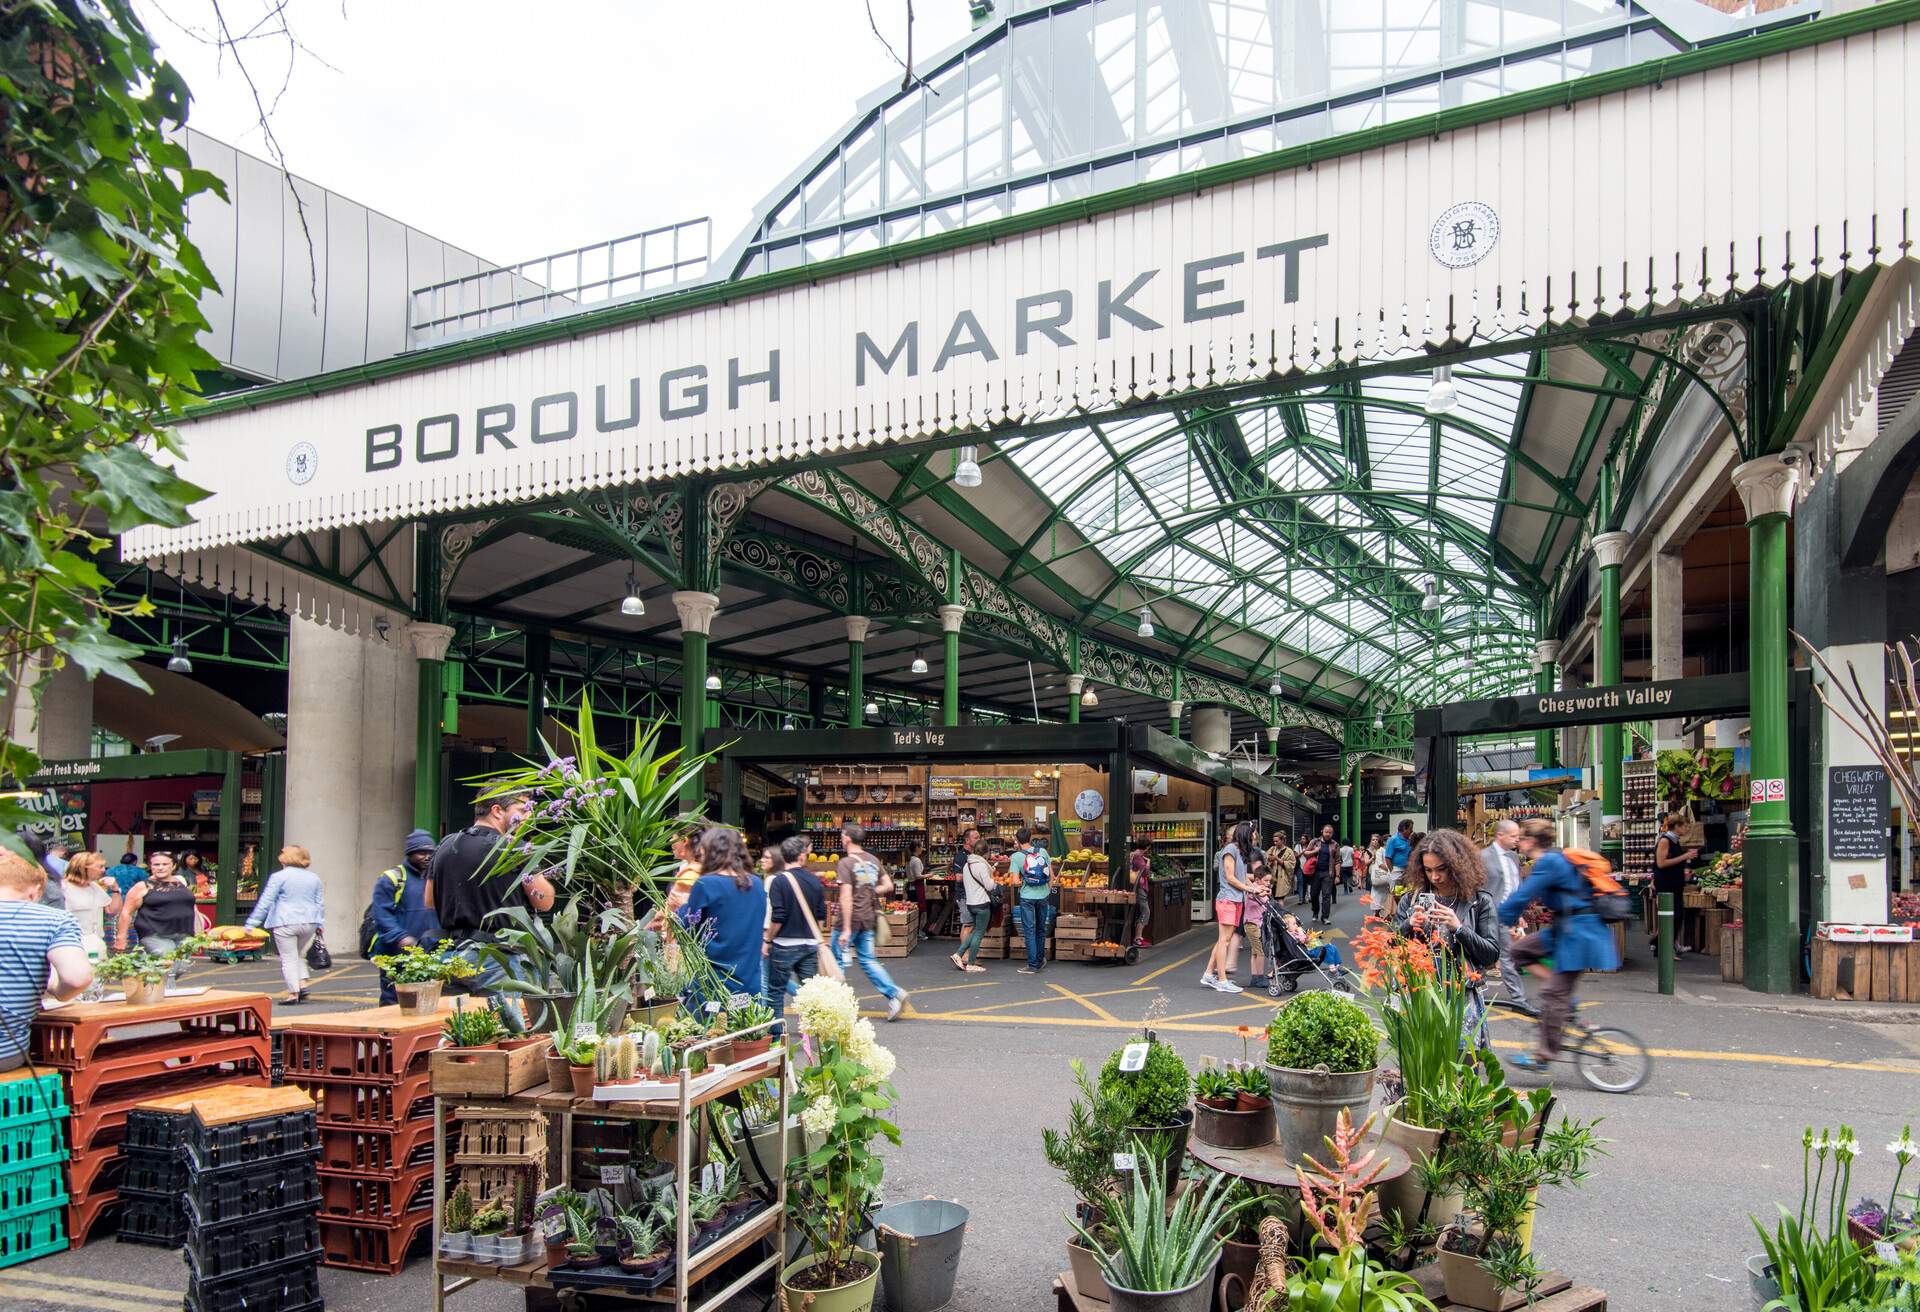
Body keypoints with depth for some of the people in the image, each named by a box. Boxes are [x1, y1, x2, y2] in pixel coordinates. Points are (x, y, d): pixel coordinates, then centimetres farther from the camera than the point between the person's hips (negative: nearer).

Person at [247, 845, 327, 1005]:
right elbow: (320, 903, 15)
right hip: (309, 923, 5)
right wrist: (319, 925, 22)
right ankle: (303, 985, 6)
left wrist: (251, 924, -2)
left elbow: (265, 902, -5)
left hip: (285, 923, -5)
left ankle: (293, 994, -1)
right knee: (300, 955, 20)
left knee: (289, 958, 1)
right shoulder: (314, 878, 12)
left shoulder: (279, 877, -4)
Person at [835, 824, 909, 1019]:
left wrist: (846, 929, -19)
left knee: (838, 960, 8)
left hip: (851, 919, -6)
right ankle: (894, 993, 0)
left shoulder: (845, 863, -14)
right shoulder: (873, 860, 7)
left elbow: (846, 897, -19)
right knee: (868, 960, 13)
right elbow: (889, 886, 9)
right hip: (869, 919, 6)